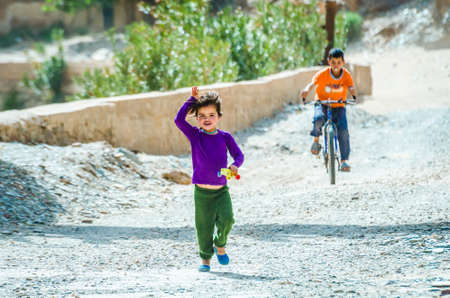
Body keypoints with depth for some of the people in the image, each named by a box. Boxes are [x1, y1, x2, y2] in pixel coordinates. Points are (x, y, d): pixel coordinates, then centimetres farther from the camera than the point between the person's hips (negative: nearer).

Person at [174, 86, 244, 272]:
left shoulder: (225, 137, 1)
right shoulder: (194, 135, -1)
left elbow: (239, 155, 3)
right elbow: (179, 120, -14)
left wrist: (235, 165, -19)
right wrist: (192, 100, -11)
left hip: (221, 190, 0)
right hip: (202, 192, 0)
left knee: (226, 219, -16)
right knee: (204, 227, 2)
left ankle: (220, 246, 12)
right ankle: (206, 258, 18)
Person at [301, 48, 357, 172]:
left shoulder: (346, 75, -10)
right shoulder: (322, 74, -16)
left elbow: (351, 87, -23)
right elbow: (312, 83, -29)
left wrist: (353, 93, -48)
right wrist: (306, 90, -52)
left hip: (338, 106, 2)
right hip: (322, 103, -1)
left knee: (343, 130, -17)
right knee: (319, 118, -35)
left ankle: (344, 160, -9)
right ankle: (316, 140, -6)